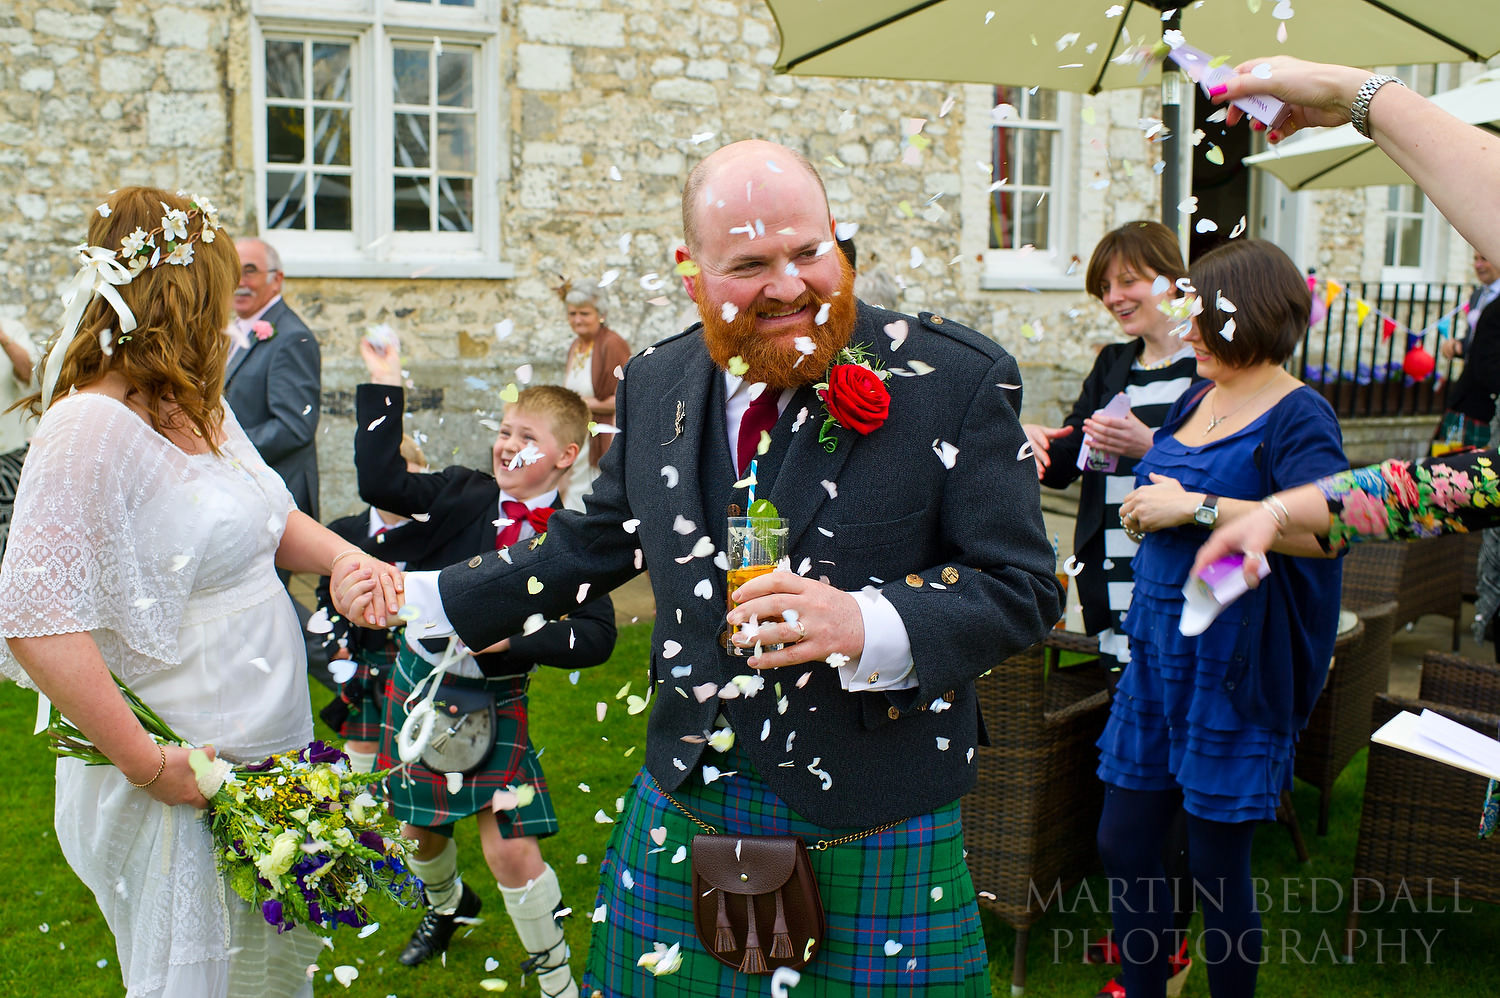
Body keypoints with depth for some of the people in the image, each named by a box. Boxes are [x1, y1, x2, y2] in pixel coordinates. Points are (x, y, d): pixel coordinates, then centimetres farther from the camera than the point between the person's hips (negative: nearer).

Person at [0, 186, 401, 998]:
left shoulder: (202, 407, 7)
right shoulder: (91, 428, -21)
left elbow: (270, 520, 19)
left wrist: (341, 558, -3)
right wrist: (150, 766, -22)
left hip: (270, 753, 9)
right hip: (180, 785, -8)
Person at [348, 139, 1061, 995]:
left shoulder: (963, 379, -10)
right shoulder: (656, 384, 4)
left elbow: (1022, 589, -10)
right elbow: (590, 546, 17)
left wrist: (867, 624, -27)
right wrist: (424, 598, 18)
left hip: (875, 838, -3)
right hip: (684, 814, 4)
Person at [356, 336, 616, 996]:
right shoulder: (463, 495, -6)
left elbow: (596, 637, -16)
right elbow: (381, 483, -17)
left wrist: (512, 639, -27)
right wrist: (383, 389, -16)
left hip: (495, 699, -3)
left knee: (511, 848, -7)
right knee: (419, 825, 20)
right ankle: (446, 903, 54)